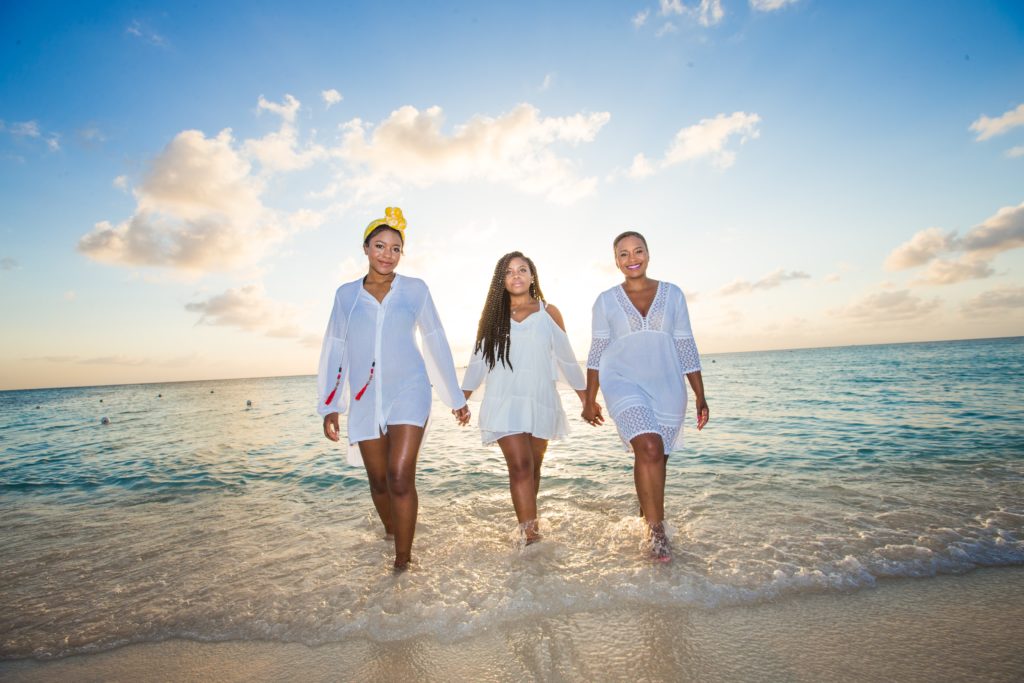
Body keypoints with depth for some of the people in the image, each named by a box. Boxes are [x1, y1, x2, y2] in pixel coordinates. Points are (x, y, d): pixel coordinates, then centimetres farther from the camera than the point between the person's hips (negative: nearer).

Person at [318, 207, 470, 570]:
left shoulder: (415, 289, 2)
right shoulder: (346, 294, 6)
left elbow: (436, 343, 5)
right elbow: (334, 351, 8)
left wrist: (456, 398, 6)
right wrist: (329, 407, 4)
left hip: (408, 391, -2)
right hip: (365, 399, 2)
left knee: (400, 477, -13)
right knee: (379, 480, 12)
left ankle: (403, 561, 3)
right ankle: (390, 532, 39)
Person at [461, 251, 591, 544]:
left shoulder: (548, 313, 5)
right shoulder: (493, 315, 8)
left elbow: (566, 358, 7)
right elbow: (478, 361, 10)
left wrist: (586, 400, 8)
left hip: (540, 401, 1)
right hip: (504, 401, 0)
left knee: (533, 467, 10)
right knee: (520, 465, -13)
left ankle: (527, 526, 30)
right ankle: (531, 534, -10)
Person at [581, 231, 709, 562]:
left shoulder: (672, 294, 7)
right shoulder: (606, 301, 4)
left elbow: (686, 347, 7)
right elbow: (597, 352, 6)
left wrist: (700, 396, 5)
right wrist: (590, 399, 5)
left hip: (667, 388, 2)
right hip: (623, 384, -2)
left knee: (653, 458, 9)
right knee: (649, 449, -22)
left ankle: (647, 516, 37)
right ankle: (657, 529, -7)